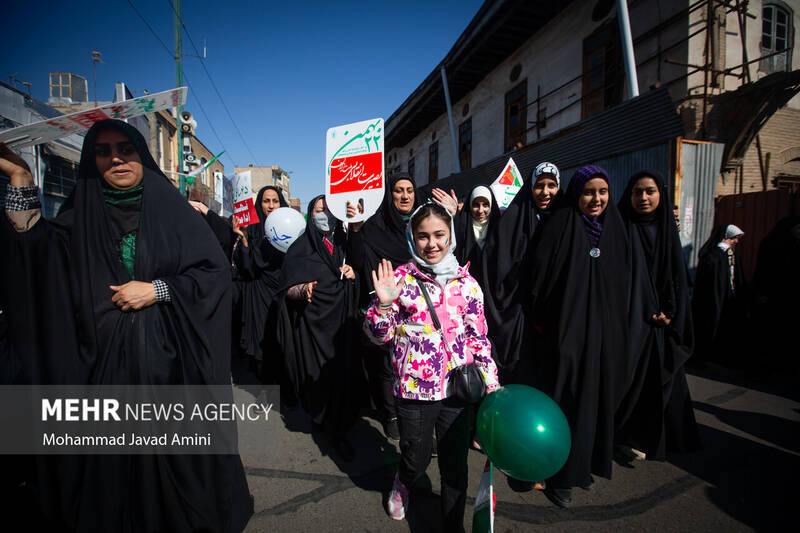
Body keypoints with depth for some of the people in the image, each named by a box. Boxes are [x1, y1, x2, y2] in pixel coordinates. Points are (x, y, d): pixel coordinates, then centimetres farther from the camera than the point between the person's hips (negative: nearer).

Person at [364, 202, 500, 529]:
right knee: (416, 459, 18)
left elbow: (479, 338, 6)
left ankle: (454, 525, 40)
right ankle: (402, 482, 54)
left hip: (458, 388, 2)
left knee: (455, 465, 13)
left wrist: (492, 384, 1)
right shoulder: (400, 278, -8)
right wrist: (383, 304, -24)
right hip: (414, 389, -1)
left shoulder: (466, 283, -1)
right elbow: (378, 336, -6)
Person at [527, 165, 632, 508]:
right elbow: (540, 275, -11)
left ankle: (584, 463, 33)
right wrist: (541, 321, -13)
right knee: (565, 400, 0)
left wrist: (616, 324, 10)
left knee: (595, 397, 14)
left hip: (603, 330, 6)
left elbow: (622, 284, 14)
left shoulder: (613, 228, 8)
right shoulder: (561, 226, -8)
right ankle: (558, 476, 15)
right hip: (566, 330, -5)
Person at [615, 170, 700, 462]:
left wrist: (669, 313, -3)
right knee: (633, 377, -1)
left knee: (662, 377, 11)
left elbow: (678, 277, 9)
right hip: (632, 320, -4)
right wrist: (649, 313, -12)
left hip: (662, 322, 5)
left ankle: (660, 437, 28)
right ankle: (629, 437, 16)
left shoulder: (667, 228, 9)